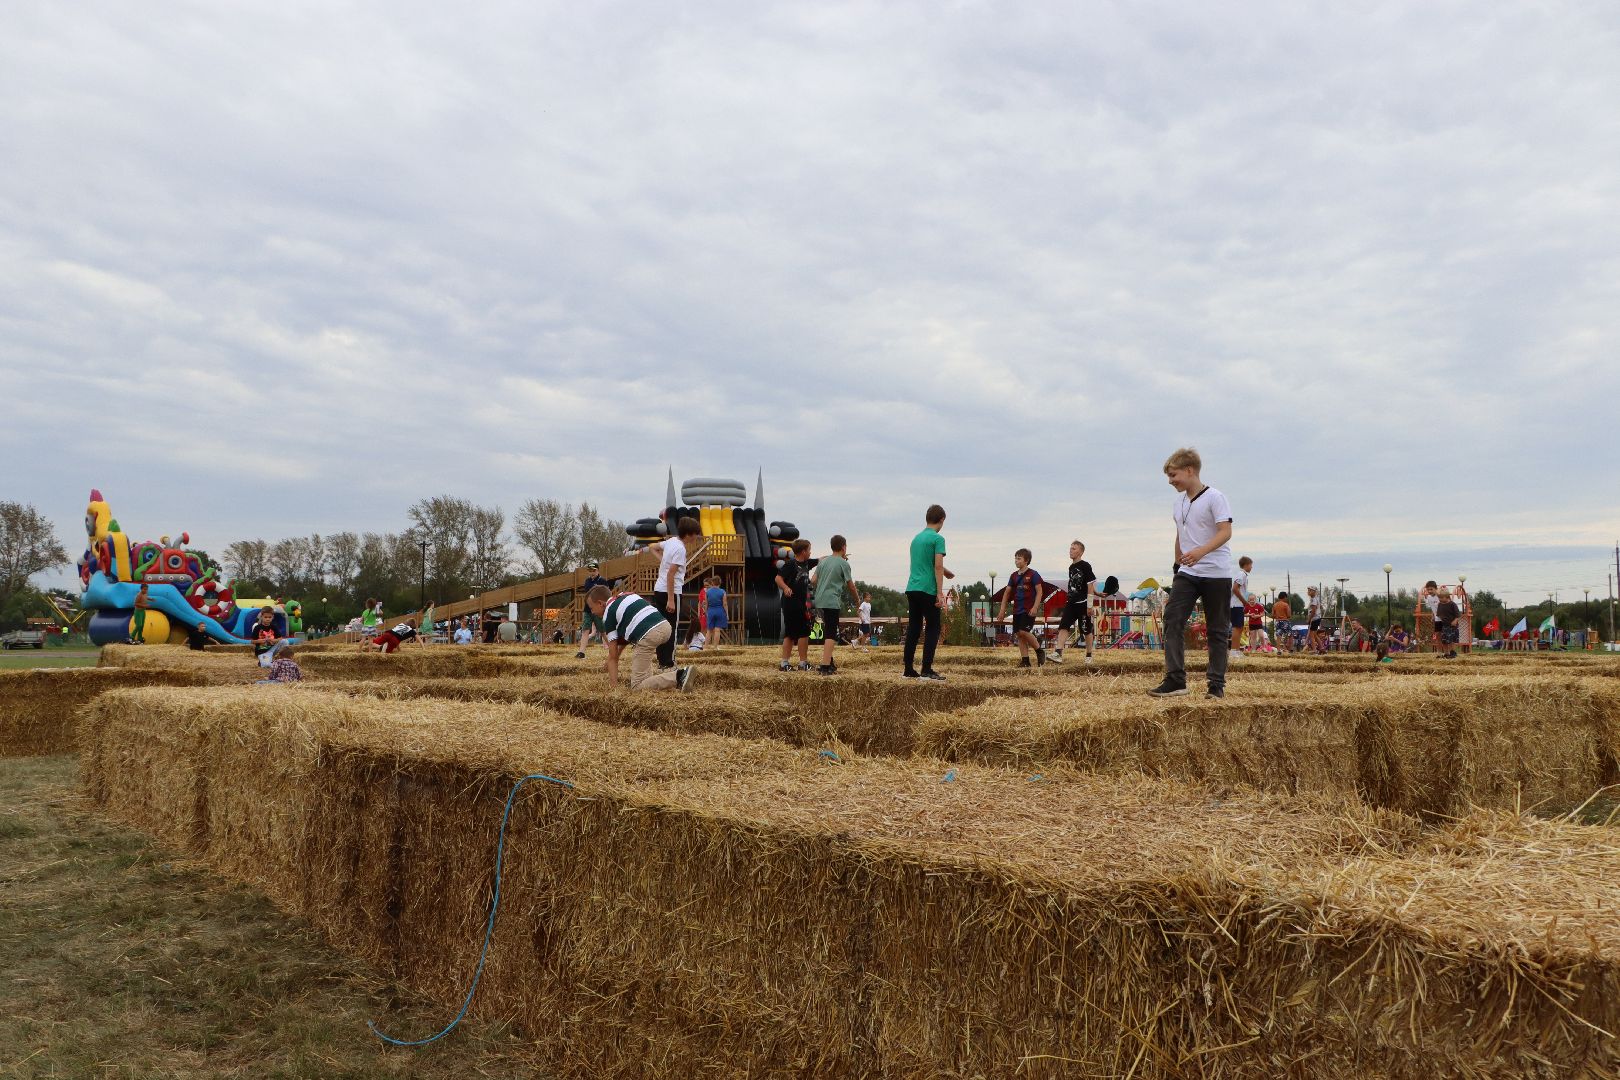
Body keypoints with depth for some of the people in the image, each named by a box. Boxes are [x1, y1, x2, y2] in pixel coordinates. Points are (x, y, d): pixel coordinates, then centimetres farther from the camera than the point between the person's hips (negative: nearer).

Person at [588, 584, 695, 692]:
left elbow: (613, 656, 8)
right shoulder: (627, 595, 28)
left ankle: (678, 677, -23)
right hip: (666, 626, 8)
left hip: (648, 636, -8)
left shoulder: (608, 614, 8)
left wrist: (613, 685, 12)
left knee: (637, 686, -2)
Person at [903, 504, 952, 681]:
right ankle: (926, 670, -7)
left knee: (913, 629, 10)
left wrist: (945, 572, 39)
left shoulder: (916, 538, 17)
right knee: (932, 629, -1)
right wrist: (940, 592, -14)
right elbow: (938, 566, -14)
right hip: (928, 590, -7)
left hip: (911, 589, 7)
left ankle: (909, 669, 10)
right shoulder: (938, 539, -6)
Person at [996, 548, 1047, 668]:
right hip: (1017, 610, 7)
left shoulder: (1033, 574, -6)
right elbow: (1007, 592, 17)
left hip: (1029, 610, -7)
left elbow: (1039, 591, -8)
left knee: (1023, 631, -18)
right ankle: (1025, 660, 7)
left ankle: (1040, 651, 3)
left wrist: (1035, 607, -18)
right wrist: (1002, 610, 13)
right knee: (1019, 635, 3)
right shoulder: (1014, 576, 12)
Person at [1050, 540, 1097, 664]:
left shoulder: (1085, 566, -9)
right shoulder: (1071, 567, 13)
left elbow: (1090, 585, -11)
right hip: (1071, 603, 6)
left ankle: (1089, 656, 18)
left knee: (1087, 631, 5)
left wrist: (1089, 605, -14)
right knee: (1063, 626, -9)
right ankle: (1058, 654, -18)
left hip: (1083, 603, -6)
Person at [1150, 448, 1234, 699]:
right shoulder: (1179, 501, 13)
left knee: (1217, 629, 2)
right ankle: (1175, 679, -12)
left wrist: (1201, 551, -34)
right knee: (1172, 619, -10)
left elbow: (1226, 531, -19)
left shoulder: (1214, 497, -9)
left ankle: (1217, 684, 10)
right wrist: (1178, 564, 23)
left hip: (1216, 573, -6)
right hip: (1187, 573, 6)